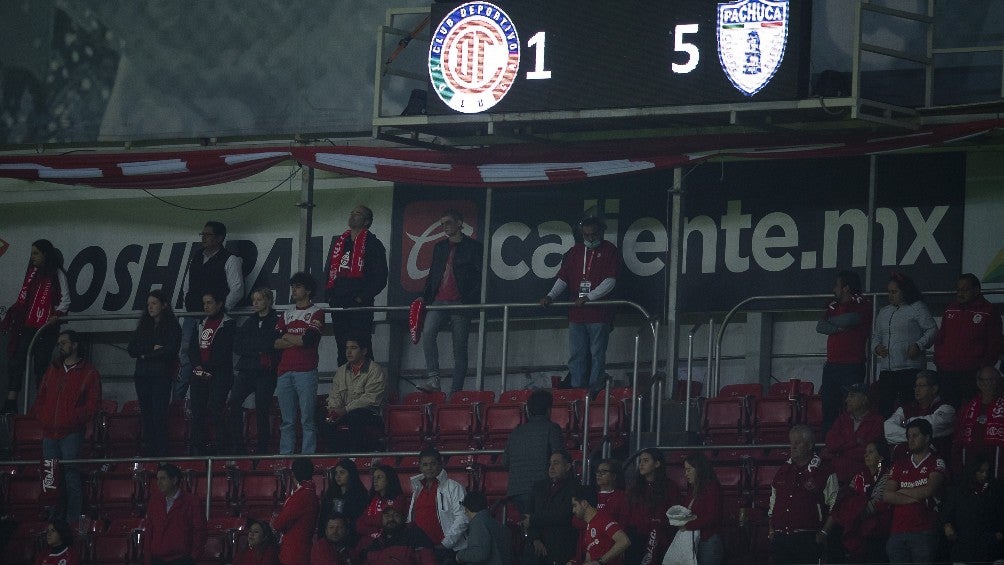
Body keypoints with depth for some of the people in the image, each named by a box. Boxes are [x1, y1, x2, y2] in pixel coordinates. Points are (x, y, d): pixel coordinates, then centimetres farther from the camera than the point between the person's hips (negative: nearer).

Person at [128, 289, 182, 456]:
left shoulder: (172, 326, 2)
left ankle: (161, 453, -10)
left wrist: (146, 355, -4)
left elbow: (170, 352, -10)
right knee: (146, 416, 2)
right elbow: (132, 349, 8)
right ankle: (148, 451, 4)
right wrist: (152, 349, -7)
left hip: (161, 375, -5)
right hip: (142, 376, 5)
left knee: (158, 415, -10)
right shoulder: (143, 326, 17)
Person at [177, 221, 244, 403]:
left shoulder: (230, 260, -3)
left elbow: (237, 290, -8)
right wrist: (186, 306, 13)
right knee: (186, 358, 3)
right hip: (191, 317, 6)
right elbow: (186, 287, 26)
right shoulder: (195, 259, 19)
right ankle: (176, 399, 4)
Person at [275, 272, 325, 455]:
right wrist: (298, 341, -4)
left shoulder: (316, 313, 4)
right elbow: (273, 342, 9)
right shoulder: (287, 315, 20)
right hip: (284, 371, 5)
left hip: (306, 372, -5)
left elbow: (310, 339, -11)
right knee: (287, 421, 6)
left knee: (307, 419, -7)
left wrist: (286, 337, 3)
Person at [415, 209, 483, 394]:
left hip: (460, 304, -4)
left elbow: (481, 277, 0)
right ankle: (433, 379, -26)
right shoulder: (440, 247, 21)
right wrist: (425, 297, 10)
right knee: (427, 333, -22)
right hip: (439, 301, 4)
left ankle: (456, 391, -2)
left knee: (459, 348, -2)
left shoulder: (472, 247, 5)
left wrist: (470, 299, -12)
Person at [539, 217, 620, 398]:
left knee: (597, 355, -2)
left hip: (599, 314, -5)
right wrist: (551, 296, -5)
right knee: (576, 356, 5)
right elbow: (563, 279, 12)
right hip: (577, 314, 5)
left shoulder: (610, 252, 1)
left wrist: (588, 297, -17)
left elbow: (610, 281, -8)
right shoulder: (575, 252, 14)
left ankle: (594, 392, 0)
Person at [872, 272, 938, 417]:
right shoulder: (884, 312, 21)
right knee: (883, 409, 0)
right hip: (886, 370, 6)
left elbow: (932, 330, -3)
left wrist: (919, 345, -16)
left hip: (910, 368, -6)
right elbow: (876, 335, 27)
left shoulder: (917, 308, 1)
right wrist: (876, 347, 6)